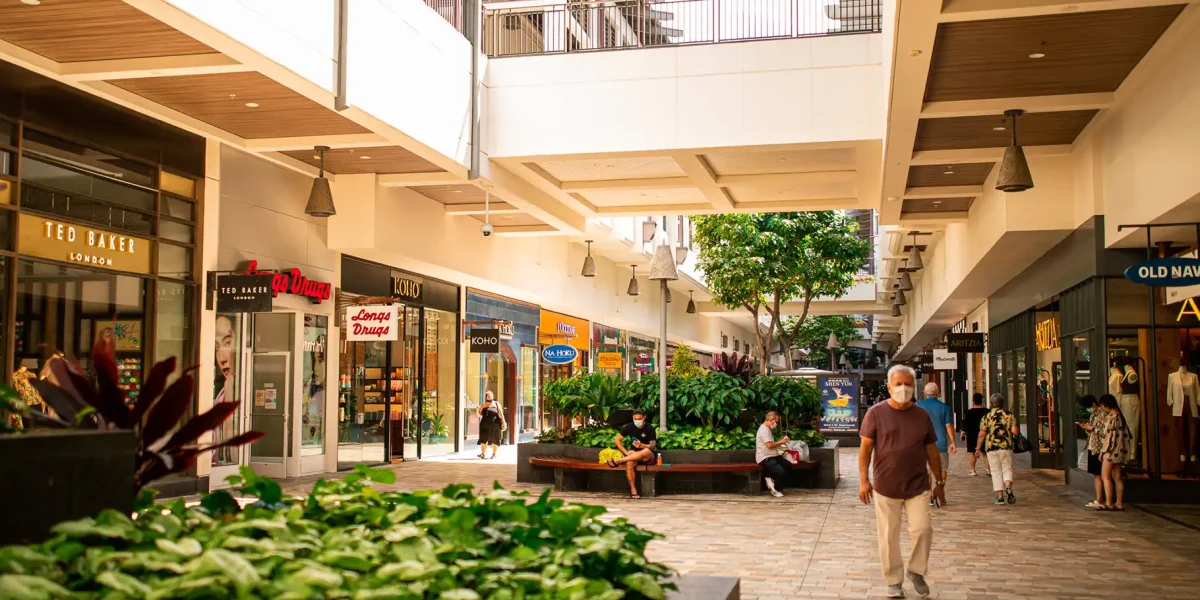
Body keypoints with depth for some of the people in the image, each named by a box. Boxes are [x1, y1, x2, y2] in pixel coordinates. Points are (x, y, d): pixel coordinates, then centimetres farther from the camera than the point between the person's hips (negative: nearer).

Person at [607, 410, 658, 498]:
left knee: (647, 451, -39)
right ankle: (633, 490, -28)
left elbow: (653, 446, -17)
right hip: (633, 454, 2)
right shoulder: (629, 427, -3)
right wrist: (627, 452, -12)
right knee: (629, 463, -36)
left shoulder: (649, 429, -10)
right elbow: (618, 440, 2)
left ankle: (618, 461, -31)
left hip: (647, 458, -2)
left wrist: (642, 445, -37)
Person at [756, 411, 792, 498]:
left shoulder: (767, 429, 20)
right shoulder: (764, 430, -15)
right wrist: (781, 442, -13)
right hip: (765, 458, -11)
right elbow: (769, 445, -25)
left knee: (789, 466, -6)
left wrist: (781, 441, 11)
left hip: (773, 456, 11)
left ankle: (772, 479, 0)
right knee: (781, 471, -26)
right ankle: (775, 490, -4)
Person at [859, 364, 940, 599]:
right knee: (889, 537, 5)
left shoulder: (922, 416, 7)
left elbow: (931, 450, 14)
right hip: (886, 487, -2)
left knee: (922, 529, -6)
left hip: (918, 486, 2)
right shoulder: (876, 413, -3)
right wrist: (863, 480, -9)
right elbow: (866, 448, -4)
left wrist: (940, 479, 14)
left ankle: (916, 571, 19)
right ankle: (894, 581, 20)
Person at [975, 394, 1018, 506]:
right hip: (1006, 446, 0)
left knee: (996, 472, 7)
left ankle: (1000, 497, 4)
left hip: (991, 447, 0)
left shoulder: (986, 417, 0)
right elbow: (1015, 431, -5)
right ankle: (1008, 488, -17)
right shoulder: (1009, 415, 2)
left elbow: (982, 434, -3)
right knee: (1007, 469, 12)